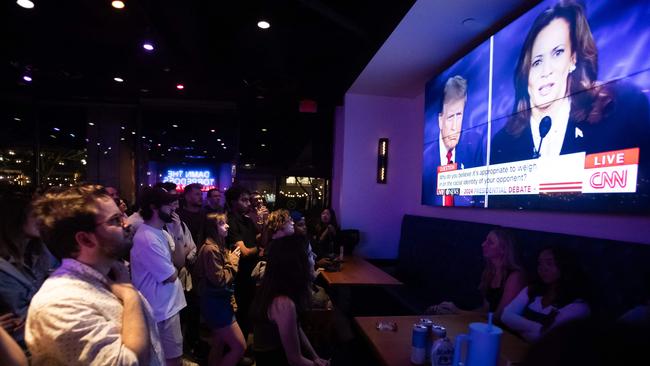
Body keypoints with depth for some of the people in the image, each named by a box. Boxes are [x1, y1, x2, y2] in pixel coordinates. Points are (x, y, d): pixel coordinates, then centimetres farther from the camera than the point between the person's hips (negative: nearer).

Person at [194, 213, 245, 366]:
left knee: (218, 346, 19)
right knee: (239, 347, -6)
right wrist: (233, 262, -13)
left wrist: (231, 260, 4)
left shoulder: (218, 246, 11)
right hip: (216, 303, -10)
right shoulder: (210, 249, -21)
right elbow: (220, 280, -22)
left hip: (219, 302, 10)